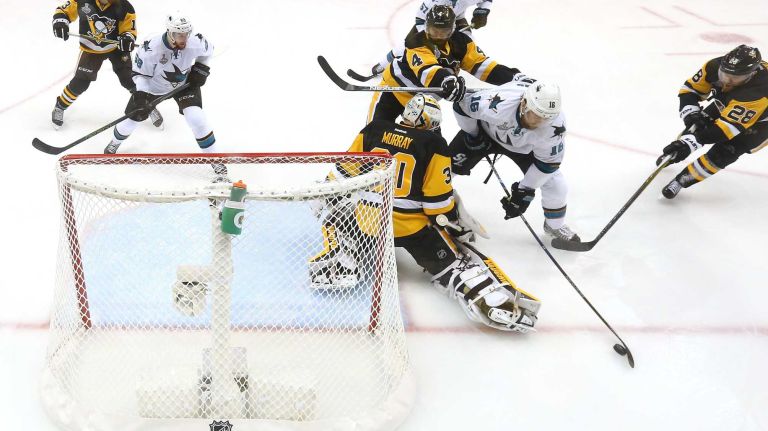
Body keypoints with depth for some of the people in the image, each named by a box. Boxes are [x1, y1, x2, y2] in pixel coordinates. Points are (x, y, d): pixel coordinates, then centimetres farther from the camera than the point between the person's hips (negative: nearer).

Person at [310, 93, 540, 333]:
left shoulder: (373, 130, 5)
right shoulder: (434, 144, -3)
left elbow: (345, 170, 10)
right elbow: (439, 199, -4)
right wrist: (455, 228, 10)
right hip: (414, 227, -2)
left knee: (335, 215, 30)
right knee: (455, 262, 3)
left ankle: (338, 265, 7)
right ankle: (494, 300, -20)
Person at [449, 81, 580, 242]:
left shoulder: (555, 124, -34)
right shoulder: (497, 104, -43)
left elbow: (548, 161, -19)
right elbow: (462, 104, -25)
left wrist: (525, 189, -18)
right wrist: (473, 136, -13)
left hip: (524, 148, 1)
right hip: (486, 132, -1)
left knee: (556, 185, -7)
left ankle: (555, 225, 22)